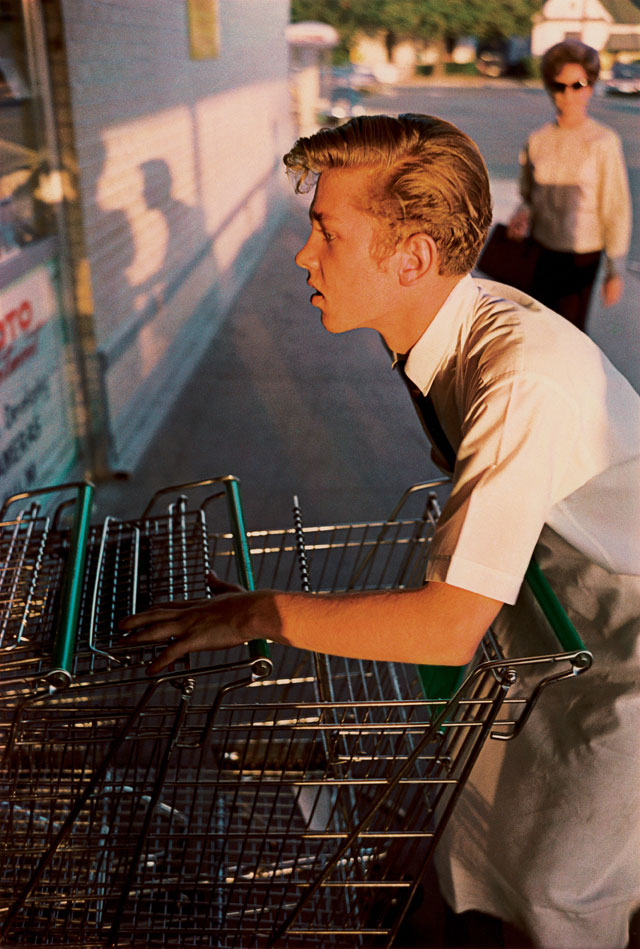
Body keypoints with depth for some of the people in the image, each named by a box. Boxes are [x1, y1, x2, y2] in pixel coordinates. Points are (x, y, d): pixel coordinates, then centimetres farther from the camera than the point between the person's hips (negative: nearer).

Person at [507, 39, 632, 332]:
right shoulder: (537, 141, 2)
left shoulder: (603, 143, -9)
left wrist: (615, 271, -6)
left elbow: (617, 211, -6)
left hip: (581, 255, -3)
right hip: (540, 251, 4)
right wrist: (523, 213, -8)